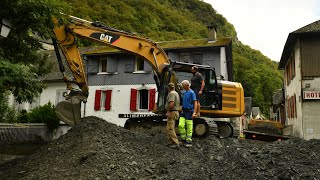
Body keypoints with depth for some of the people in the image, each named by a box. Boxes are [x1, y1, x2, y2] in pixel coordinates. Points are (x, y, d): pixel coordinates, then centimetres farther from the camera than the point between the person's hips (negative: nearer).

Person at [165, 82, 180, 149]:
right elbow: (178, 103, 26)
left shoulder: (171, 93, -14)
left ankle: (175, 143, -12)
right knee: (171, 128, 15)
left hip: (172, 113, -11)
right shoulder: (176, 93, 18)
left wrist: (168, 111, -19)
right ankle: (172, 142, 19)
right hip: (176, 111, 11)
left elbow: (171, 103, -27)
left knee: (170, 129, -11)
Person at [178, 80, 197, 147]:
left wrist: (194, 113, -20)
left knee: (189, 127, 0)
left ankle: (189, 141, 9)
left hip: (189, 111, -7)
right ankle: (183, 138, 13)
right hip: (184, 111, 7)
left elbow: (195, 103, -14)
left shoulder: (191, 92, -11)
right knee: (181, 125, -2)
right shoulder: (184, 93, 13)